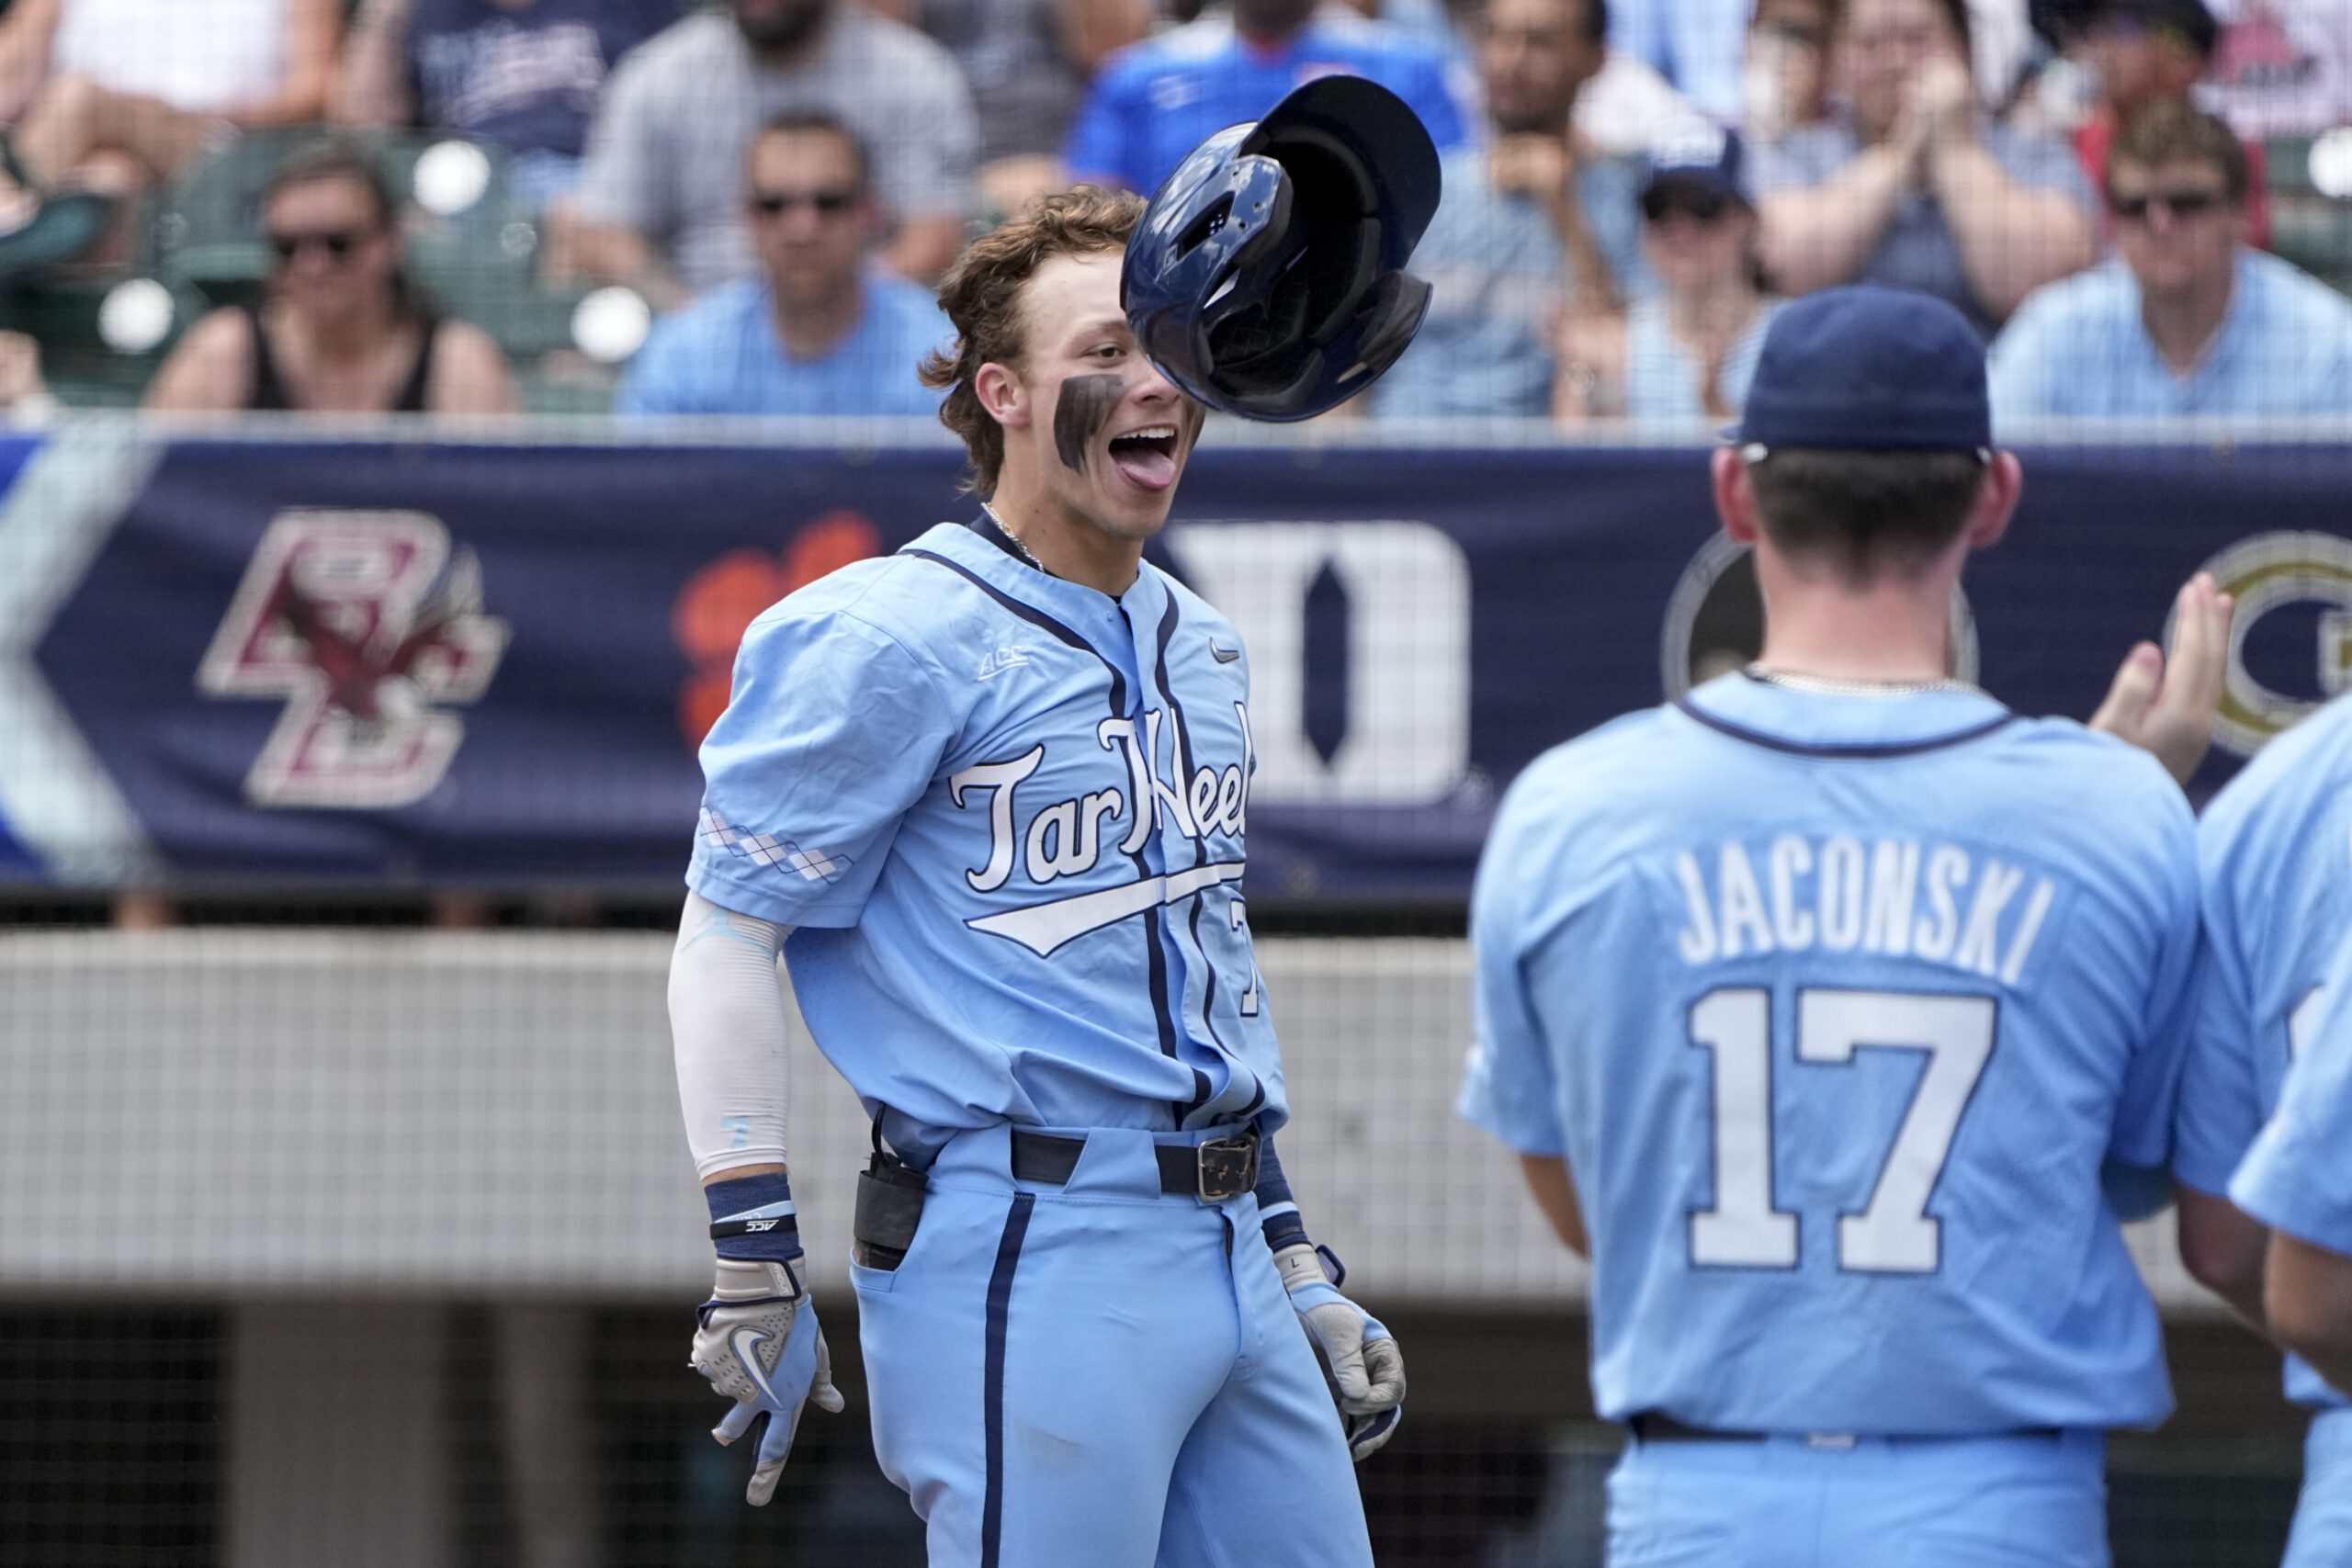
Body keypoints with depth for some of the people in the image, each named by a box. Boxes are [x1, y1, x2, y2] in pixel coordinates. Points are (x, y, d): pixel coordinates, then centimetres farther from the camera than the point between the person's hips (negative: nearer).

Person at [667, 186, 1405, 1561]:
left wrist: (1293, 1258, 23)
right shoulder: (895, 639, -8)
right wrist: (756, 1270, -13)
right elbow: (726, 939, -8)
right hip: (1028, 1264, -8)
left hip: (1222, 1247, 8)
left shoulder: (1200, 648, 17)